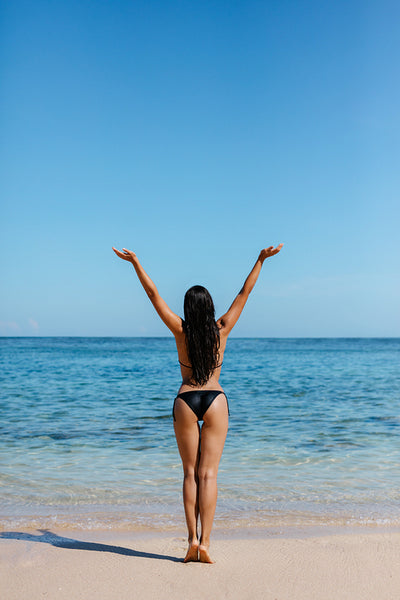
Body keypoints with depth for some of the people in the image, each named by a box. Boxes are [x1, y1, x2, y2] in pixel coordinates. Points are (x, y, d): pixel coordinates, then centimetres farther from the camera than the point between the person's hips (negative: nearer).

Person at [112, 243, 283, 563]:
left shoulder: (181, 330, -6)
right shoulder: (221, 330, -4)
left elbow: (154, 294, -2)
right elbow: (244, 294, 3)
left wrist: (135, 261, 4)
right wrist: (261, 260, 10)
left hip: (186, 401, 0)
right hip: (215, 401, 0)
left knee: (190, 473, 9)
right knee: (208, 474, 1)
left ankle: (192, 539, 4)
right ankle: (205, 542, -3)